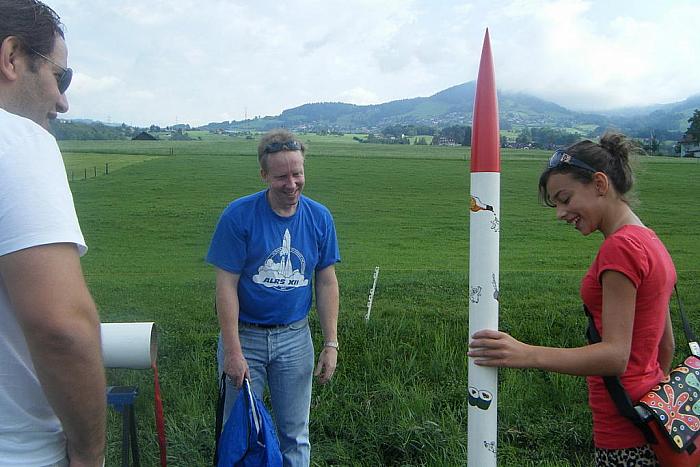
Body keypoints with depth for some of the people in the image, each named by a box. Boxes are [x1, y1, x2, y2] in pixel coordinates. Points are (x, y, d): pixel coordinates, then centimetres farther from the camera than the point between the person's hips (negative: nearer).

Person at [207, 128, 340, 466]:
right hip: (244, 336, -2)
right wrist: (232, 351, -15)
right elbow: (226, 285, -13)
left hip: (295, 337, 3)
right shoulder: (238, 215, -13)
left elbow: (326, 282, 2)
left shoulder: (319, 217, -3)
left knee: (296, 435, 14)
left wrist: (331, 344, -1)